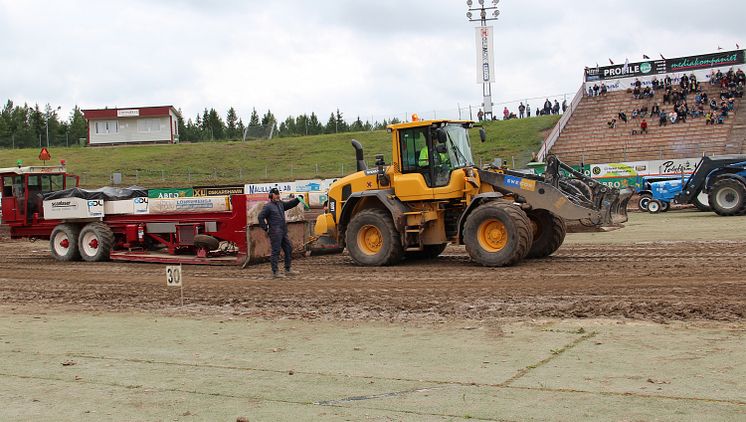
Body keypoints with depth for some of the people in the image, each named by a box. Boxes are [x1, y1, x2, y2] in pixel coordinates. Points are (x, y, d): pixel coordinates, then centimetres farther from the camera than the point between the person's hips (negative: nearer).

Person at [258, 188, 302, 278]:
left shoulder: (281, 204, 16)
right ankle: (275, 272, -2)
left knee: (289, 249, 11)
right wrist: (266, 228, -10)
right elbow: (261, 217, -10)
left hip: (283, 232, 8)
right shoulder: (268, 206, -6)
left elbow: (290, 204, 19)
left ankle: (288, 270, 20)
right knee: (276, 251, -6)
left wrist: (298, 199, 1)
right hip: (275, 233, -8)